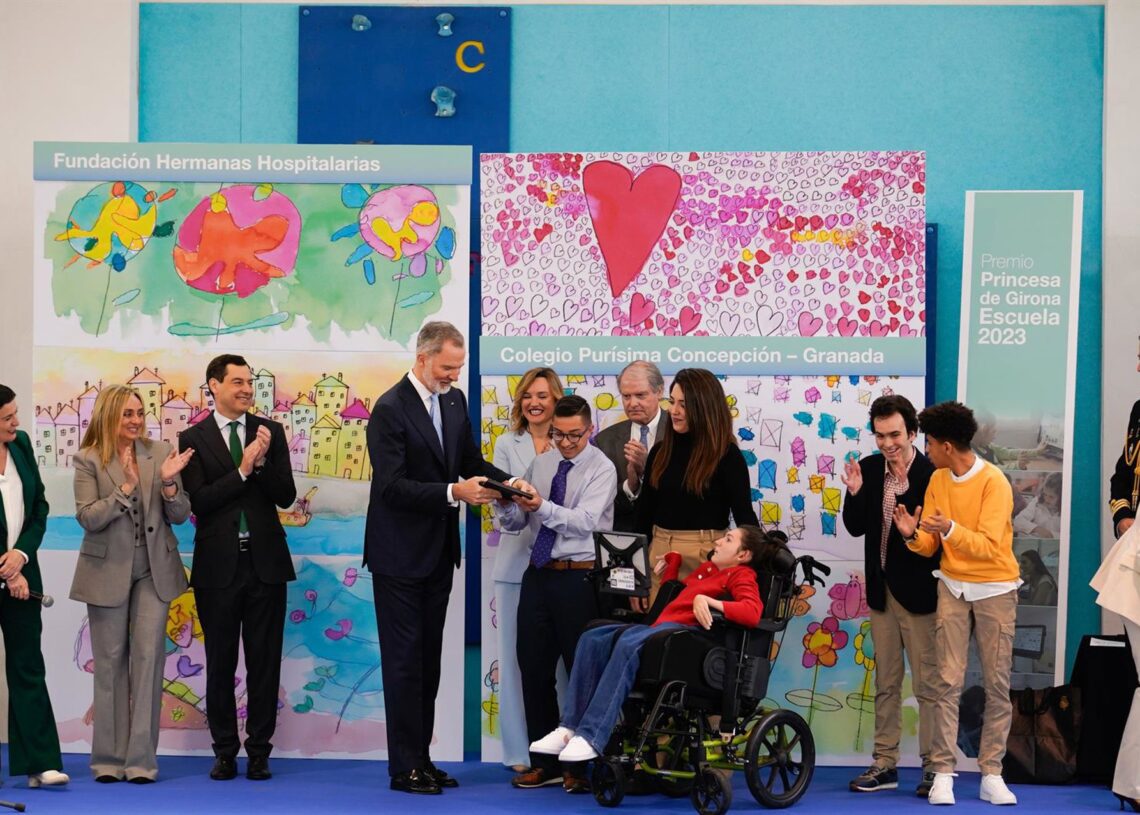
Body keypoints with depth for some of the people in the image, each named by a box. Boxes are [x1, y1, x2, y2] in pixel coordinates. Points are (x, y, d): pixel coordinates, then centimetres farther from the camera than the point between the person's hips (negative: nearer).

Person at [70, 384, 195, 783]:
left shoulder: (161, 452, 1)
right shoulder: (88, 460, -4)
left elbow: (180, 515, 2)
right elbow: (88, 518, -12)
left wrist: (168, 483, -17)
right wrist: (126, 488, -23)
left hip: (154, 571, 1)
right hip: (108, 572, -1)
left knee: (148, 659, -2)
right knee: (110, 663, 7)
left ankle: (141, 759, 1)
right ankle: (109, 759, 14)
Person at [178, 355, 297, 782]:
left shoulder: (270, 432, 5)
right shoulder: (194, 439, -1)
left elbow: (286, 496, -1)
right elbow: (199, 502, -11)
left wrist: (262, 462, -16)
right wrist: (242, 470, -18)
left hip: (265, 562, 1)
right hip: (218, 565, -1)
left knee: (264, 661, 4)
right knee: (220, 663, 7)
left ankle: (259, 751, 12)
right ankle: (225, 751, 15)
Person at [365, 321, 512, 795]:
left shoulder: (454, 401, 7)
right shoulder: (391, 409, -16)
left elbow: (470, 459, 13)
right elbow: (391, 486, -22)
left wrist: (506, 481, -6)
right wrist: (453, 493, -29)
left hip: (438, 553, 8)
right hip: (401, 556, -8)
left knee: (428, 661, 12)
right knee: (404, 662, -3)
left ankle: (421, 758, 19)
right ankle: (404, 768, 3)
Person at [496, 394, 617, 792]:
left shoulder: (601, 469, -7)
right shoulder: (540, 464, 11)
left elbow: (585, 521, -21)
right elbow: (514, 524, 11)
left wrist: (542, 507, -34)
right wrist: (506, 503, -11)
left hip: (577, 579, -6)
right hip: (538, 575, 6)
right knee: (533, 668, 8)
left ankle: (581, 764, 12)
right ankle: (544, 763, 19)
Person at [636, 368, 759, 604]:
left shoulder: (727, 456, -6)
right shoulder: (661, 452, 8)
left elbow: (744, 515, -6)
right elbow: (644, 513, 11)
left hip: (706, 558, -5)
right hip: (658, 554, 5)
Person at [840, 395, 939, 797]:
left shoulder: (931, 474, -15)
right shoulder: (868, 468, 2)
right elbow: (856, 528, 4)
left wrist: (903, 489, -27)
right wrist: (855, 493, -13)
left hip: (918, 591, -6)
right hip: (881, 590, 6)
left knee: (927, 683, 1)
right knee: (885, 683, 13)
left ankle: (933, 766, 8)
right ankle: (884, 764, 20)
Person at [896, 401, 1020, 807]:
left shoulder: (993, 482, -13)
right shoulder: (938, 480, 5)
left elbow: (988, 545, -20)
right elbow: (929, 546, 6)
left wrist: (951, 529, -34)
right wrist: (913, 535, -15)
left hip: (994, 588, -4)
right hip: (953, 586, 4)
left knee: (997, 684, -2)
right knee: (948, 680, -4)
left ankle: (991, 774, 2)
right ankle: (943, 773, -5)